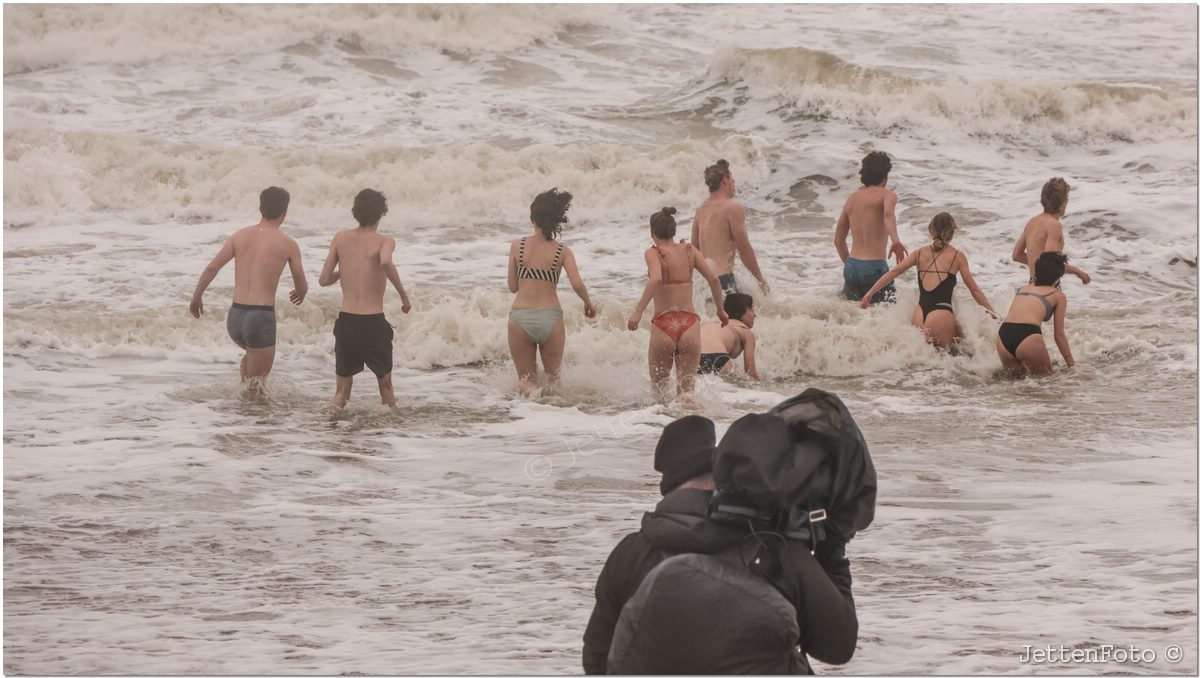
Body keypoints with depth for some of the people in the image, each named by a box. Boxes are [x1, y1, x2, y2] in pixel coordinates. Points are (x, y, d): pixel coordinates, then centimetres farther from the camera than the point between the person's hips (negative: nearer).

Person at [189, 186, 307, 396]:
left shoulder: (240, 236, 8)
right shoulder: (287, 244, -2)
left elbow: (212, 268, 0)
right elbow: (301, 287, 8)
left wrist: (196, 297, 14)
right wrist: (300, 293, 32)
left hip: (235, 316, 5)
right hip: (261, 317, -5)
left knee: (253, 353, 34)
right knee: (257, 382, 6)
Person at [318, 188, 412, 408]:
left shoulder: (341, 239, 5)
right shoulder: (384, 241, -6)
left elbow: (324, 280, 5)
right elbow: (385, 261, -30)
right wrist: (403, 295, -17)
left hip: (346, 322, 3)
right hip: (373, 322, -3)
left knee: (342, 388, 14)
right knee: (385, 384, 17)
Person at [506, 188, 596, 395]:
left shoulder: (517, 246, 1)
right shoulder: (562, 251, -1)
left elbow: (512, 287, 6)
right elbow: (577, 284, -9)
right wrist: (588, 303, 10)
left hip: (520, 318, 0)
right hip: (550, 319, 0)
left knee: (526, 378, 11)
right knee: (553, 377, 16)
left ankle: (529, 392, -24)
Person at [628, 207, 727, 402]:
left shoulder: (653, 253, -3)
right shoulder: (689, 250, 8)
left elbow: (656, 279, -22)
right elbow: (713, 278, 5)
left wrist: (638, 312, -23)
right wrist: (720, 310, 18)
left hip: (664, 325, -3)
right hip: (690, 324, 3)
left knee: (659, 388, 16)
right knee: (686, 388, 3)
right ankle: (688, 401, -28)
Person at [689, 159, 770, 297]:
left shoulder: (701, 209, 13)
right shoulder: (733, 208, -10)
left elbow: (694, 246, 19)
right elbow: (744, 248, -10)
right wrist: (760, 279, 0)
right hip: (723, 277, -8)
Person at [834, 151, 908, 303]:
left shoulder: (852, 198, 17)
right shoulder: (887, 194, -1)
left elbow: (838, 240, 23)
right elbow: (888, 214, -26)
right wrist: (896, 240, -41)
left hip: (852, 268, 6)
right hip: (875, 268, -6)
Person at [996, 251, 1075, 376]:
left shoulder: (1022, 289, 28)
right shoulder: (1058, 295, 16)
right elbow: (1059, 334, 17)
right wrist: (1071, 363, 25)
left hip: (1002, 338, 4)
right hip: (1028, 338, -4)